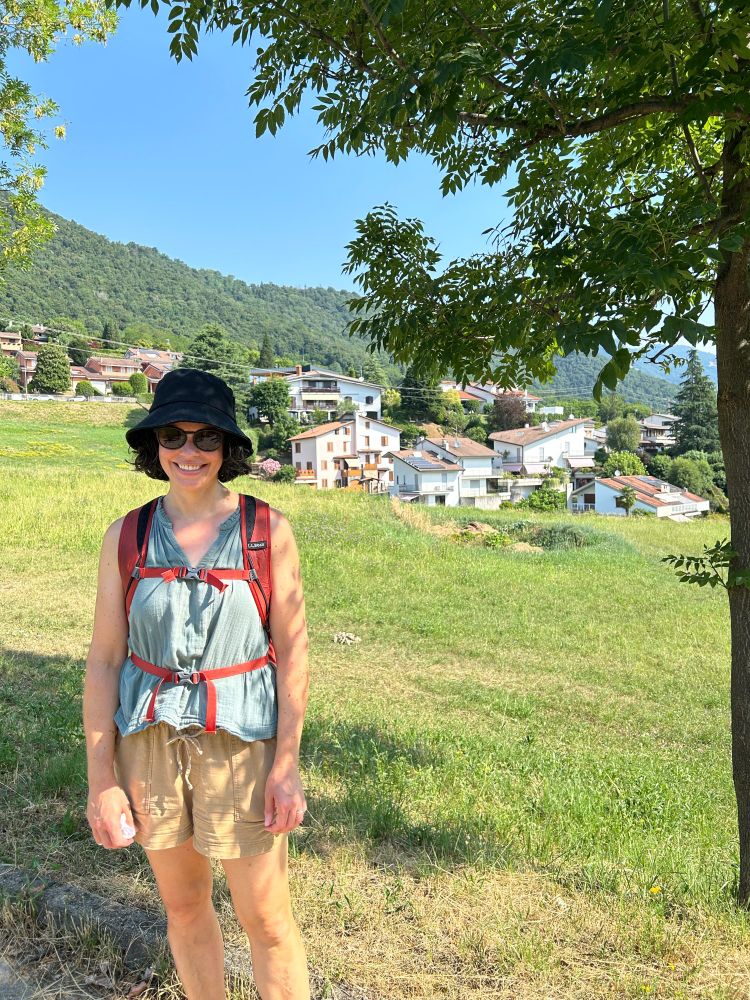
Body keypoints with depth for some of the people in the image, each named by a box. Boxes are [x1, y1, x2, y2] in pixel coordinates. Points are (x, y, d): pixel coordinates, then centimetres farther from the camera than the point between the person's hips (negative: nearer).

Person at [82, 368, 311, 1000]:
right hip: (151, 740, 3)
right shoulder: (126, 537, -3)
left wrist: (287, 763, -11)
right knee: (183, 903, 20)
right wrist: (101, 780, -2)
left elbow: (293, 650, -7)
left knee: (266, 918, 7)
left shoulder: (268, 531, -9)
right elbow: (104, 661, -1)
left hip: (241, 741, -2)